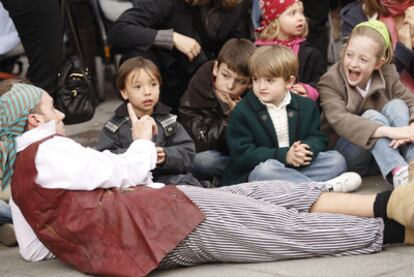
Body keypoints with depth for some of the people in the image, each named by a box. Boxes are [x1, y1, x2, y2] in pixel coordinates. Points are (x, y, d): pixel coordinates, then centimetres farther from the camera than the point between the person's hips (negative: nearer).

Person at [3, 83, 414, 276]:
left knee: (276, 195, 3)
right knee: (289, 227, -8)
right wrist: (142, 140, 13)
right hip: (164, 222, -9)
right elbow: (126, 172, -5)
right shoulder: (47, 150, -10)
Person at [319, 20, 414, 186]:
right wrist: (389, 131, -46)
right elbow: (340, 120, -32)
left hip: (387, 149, 3)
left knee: (396, 105, -20)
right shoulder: (330, 83, -14)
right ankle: (398, 173, -47)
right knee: (371, 115, -29)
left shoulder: (388, 75, 0)